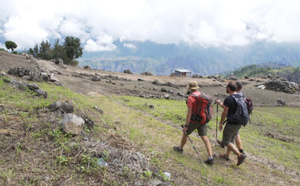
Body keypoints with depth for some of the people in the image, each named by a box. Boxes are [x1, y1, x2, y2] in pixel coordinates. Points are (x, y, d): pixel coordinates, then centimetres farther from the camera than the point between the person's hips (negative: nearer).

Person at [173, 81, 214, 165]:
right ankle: (210, 158, -2)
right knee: (205, 138, 4)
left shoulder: (190, 98, -19)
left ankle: (180, 148, 40)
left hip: (194, 121, -6)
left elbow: (189, 113, -21)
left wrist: (186, 126, -16)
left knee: (185, 133, 19)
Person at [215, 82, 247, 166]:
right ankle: (227, 155, 33)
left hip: (232, 123, -9)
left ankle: (240, 155, -7)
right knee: (231, 139, 20)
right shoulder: (240, 97, 6)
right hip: (239, 123, 9)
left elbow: (225, 112, -16)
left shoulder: (228, 99, -20)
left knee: (226, 141, 4)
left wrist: (220, 123, -5)